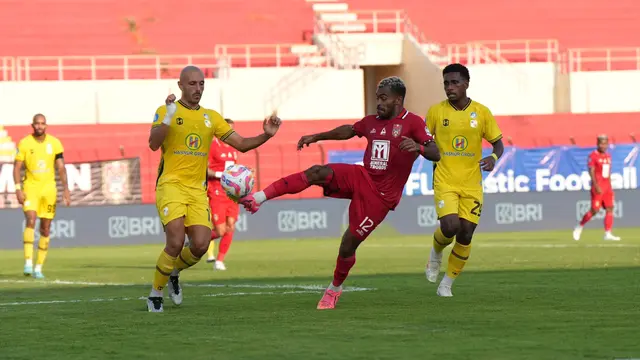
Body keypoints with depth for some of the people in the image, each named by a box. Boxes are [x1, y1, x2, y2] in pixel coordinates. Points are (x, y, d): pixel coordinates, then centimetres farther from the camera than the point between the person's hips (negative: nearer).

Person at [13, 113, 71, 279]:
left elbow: (61, 168, 1)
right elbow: (17, 167, -2)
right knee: (30, 220, -23)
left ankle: (38, 267, 12)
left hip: (49, 189, 2)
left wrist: (66, 189, -8)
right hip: (30, 187, -2)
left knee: (45, 229, 4)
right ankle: (28, 262, -26)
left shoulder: (54, 143, 0)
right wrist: (18, 189, -13)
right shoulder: (24, 143, -4)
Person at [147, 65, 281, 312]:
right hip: (171, 185, -4)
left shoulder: (211, 117, 13)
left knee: (200, 245, -9)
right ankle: (155, 293, 2)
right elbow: (153, 144, -15)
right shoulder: (166, 111, 0)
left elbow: (241, 144, 13)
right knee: (176, 243, -19)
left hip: (197, 190, 4)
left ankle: (174, 272, 23)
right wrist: (168, 117, -28)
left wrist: (266, 135, -4)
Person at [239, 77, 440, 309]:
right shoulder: (372, 122, 11)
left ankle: (334, 289, 24)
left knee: (348, 245, -4)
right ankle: (257, 198, -29)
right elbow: (348, 131, 31)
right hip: (361, 177, 5)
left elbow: (435, 154, -17)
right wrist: (317, 137, 30)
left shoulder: (413, 123, -9)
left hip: (380, 197, -5)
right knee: (317, 172, -22)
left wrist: (418, 147, -38)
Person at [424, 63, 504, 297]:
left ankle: (447, 284, 18)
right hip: (445, 182, -1)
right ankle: (436, 253, 15)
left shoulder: (482, 112, -1)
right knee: (450, 227, -21)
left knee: (465, 235, -1)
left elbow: (498, 144, 7)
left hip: (472, 184, 1)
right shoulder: (436, 111, -1)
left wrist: (493, 158, -14)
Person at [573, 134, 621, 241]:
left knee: (610, 209, -3)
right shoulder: (593, 156, -8)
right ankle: (580, 227, 13)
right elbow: (591, 172, -14)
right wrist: (596, 186, -23)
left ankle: (608, 234, -3)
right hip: (598, 187, -7)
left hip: (607, 187, 7)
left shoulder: (608, 156, 14)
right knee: (595, 210, -7)